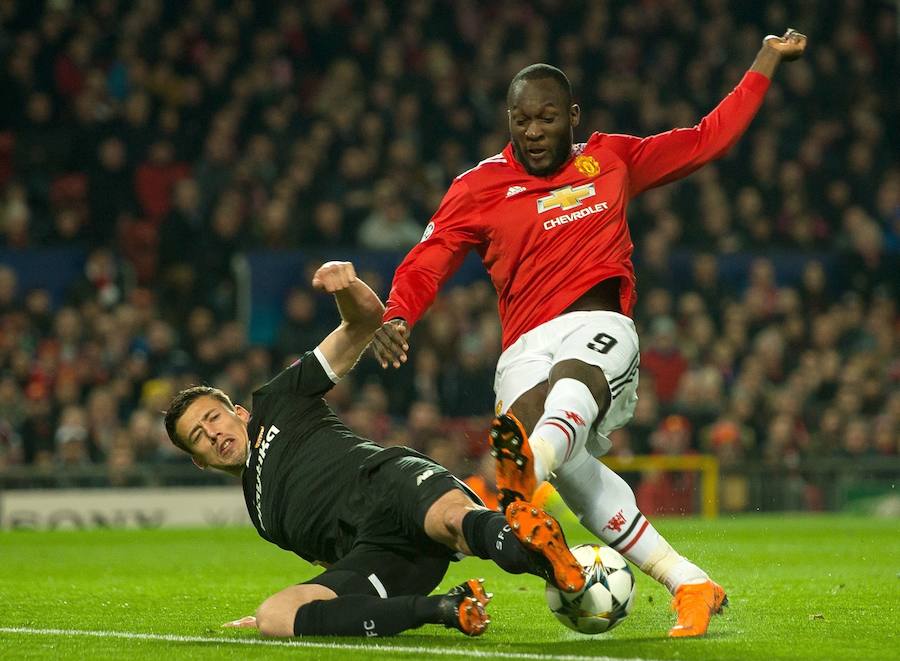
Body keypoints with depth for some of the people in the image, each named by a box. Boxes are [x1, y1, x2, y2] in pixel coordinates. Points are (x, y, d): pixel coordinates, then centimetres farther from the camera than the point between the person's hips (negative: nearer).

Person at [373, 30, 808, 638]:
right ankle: (687, 583, -28)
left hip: (601, 327, 0)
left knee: (574, 377, -37)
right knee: (546, 435, -30)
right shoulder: (479, 188, 13)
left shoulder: (611, 160, 18)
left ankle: (525, 473, -72)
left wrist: (766, 62, 30)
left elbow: (709, 139, 27)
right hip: (526, 350, 0)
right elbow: (427, 263, 5)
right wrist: (396, 318, -15)